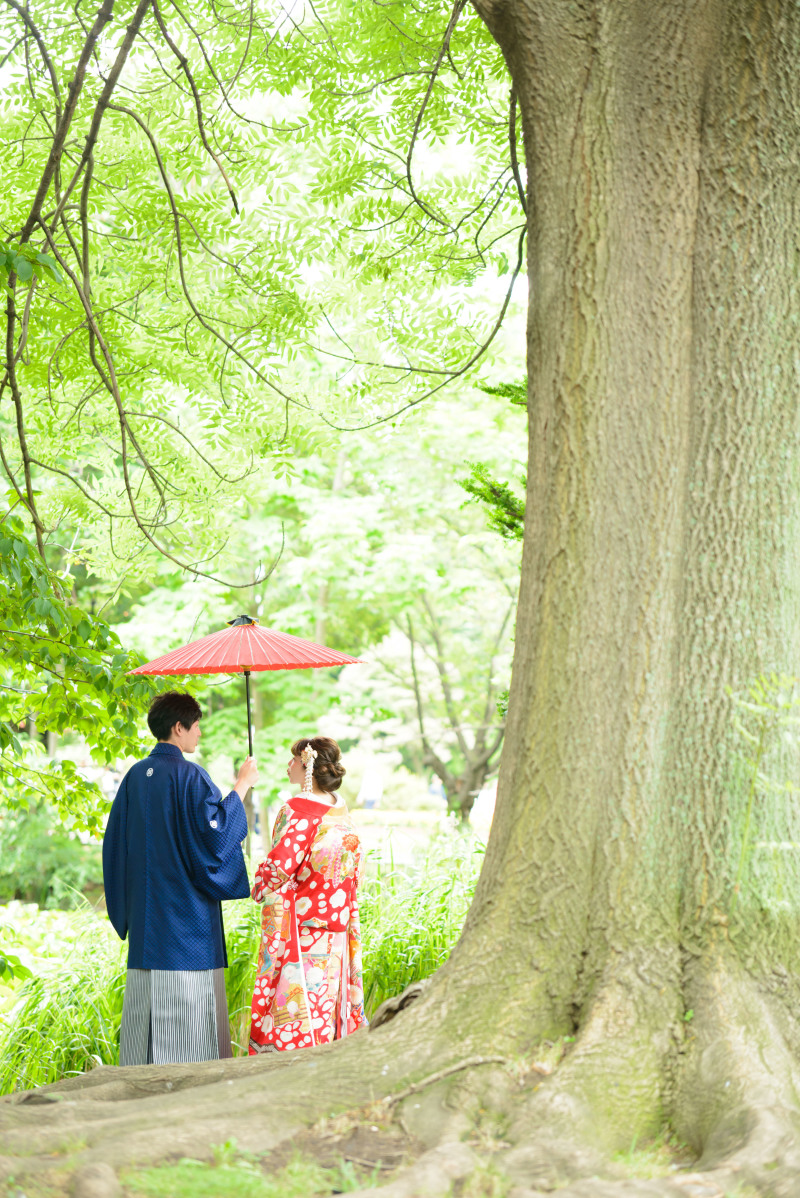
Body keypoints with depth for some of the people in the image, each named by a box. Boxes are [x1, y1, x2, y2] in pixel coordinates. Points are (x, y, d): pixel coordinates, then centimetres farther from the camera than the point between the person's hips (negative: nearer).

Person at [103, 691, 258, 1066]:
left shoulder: (135, 776, 9)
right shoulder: (189, 776, -11)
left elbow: (115, 841, 13)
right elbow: (215, 830, -16)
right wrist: (241, 786, -7)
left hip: (145, 909, 7)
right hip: (187, 909, -6)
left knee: (145, 1009, 8)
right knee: (189, 1006, -4)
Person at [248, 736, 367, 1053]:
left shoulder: (296, 810, -12)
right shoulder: (342, 814, 11)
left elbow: (278, 867, -16)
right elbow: (353, 876, 15)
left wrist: (259, 886, 4)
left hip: (298, 930, -7)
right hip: (334, 935, 7)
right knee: (325, 1009, 10)